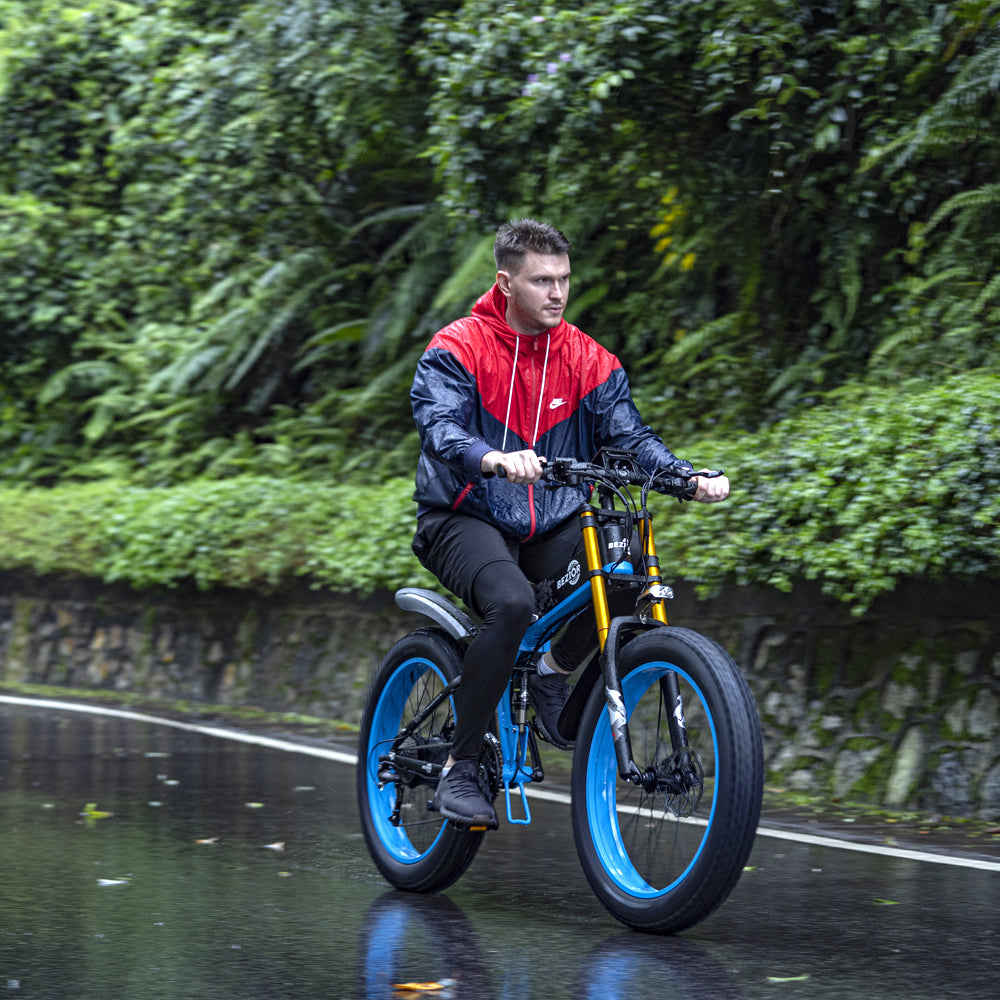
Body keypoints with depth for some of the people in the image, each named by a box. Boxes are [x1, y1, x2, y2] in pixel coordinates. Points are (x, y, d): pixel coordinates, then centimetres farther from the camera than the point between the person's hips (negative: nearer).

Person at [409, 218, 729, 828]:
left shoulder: (587, 360, 5)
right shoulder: (457, 350, -7)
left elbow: (630, 434, -1)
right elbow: (440, 428, -23)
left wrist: (691, 477, -21)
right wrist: (498, 460, -45)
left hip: (552, 526, 4)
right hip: (464, 520, -4)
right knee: (512, 602, -35)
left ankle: (555, 670, 2)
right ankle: (461, 768, -22)